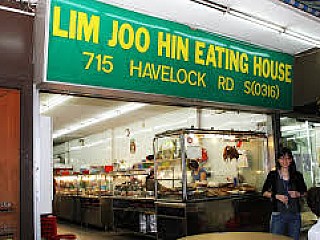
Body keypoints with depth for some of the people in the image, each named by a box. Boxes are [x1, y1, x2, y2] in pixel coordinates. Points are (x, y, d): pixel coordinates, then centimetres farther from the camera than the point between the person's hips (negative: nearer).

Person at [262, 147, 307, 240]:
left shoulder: (297, 175, 5)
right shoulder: (273, 175, 0)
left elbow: (304, 191, 15)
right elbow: (264, 192, 4)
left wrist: (298, 194, -6)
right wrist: (276, 196, -12)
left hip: (294, 214, 2)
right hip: (278, 214, -2)